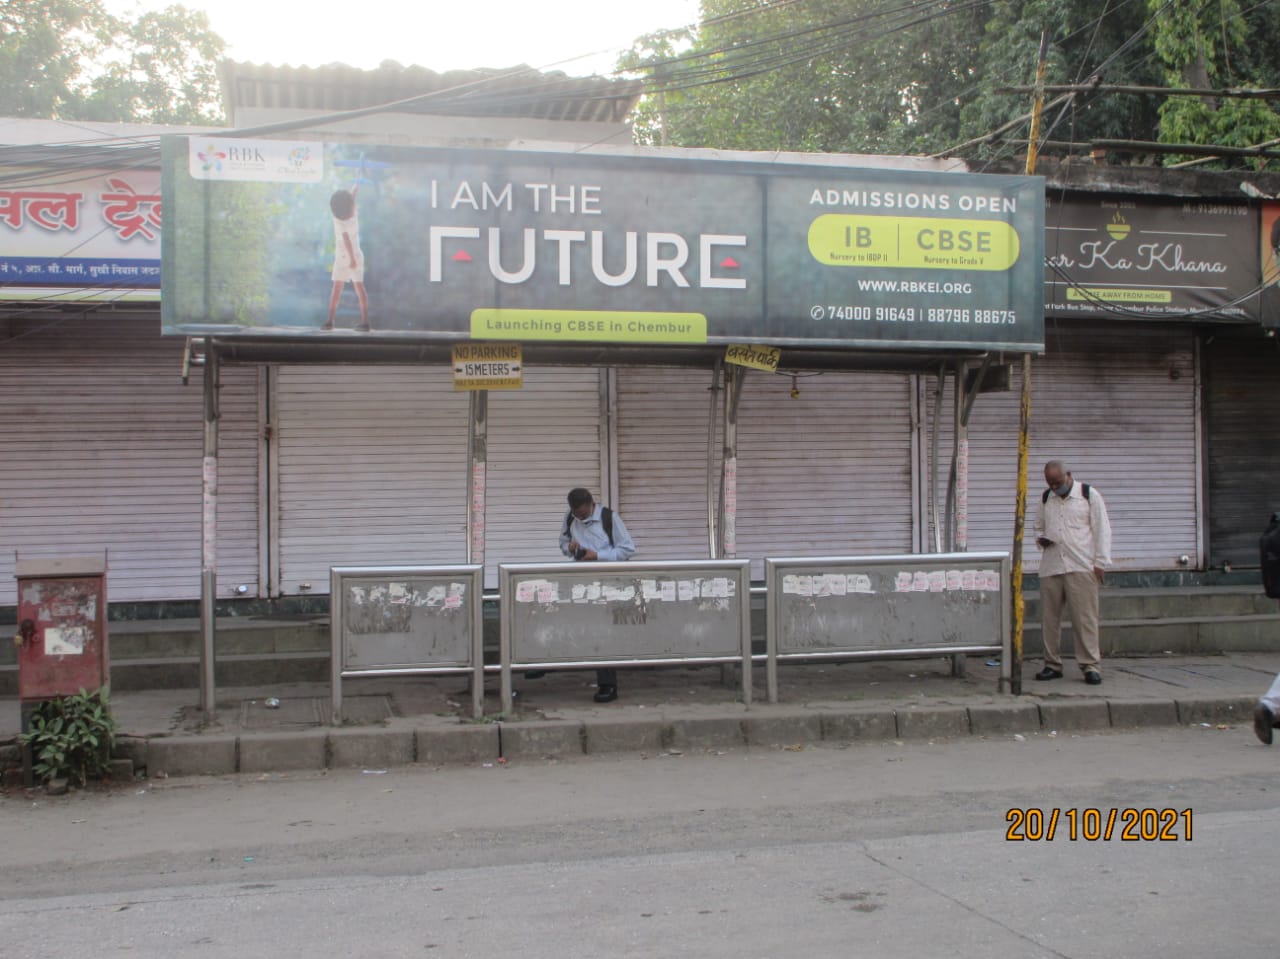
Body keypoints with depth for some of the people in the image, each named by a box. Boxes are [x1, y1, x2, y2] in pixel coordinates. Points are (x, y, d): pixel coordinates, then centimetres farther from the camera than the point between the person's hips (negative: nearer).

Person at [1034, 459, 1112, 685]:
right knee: (1049, 618, 4)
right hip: (1050, 567, 4)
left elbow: (1102, 529, 1)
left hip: (1081, 567, -4)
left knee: (1085, 617, -7)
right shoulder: (1046, 499, 15)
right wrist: (1040, 538, 3)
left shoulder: (1089, 495, 2)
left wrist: (1100, 562, -5)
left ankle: (1091, 665, -2)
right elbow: (1039, 527, 27)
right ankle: (1052, 664, 13)